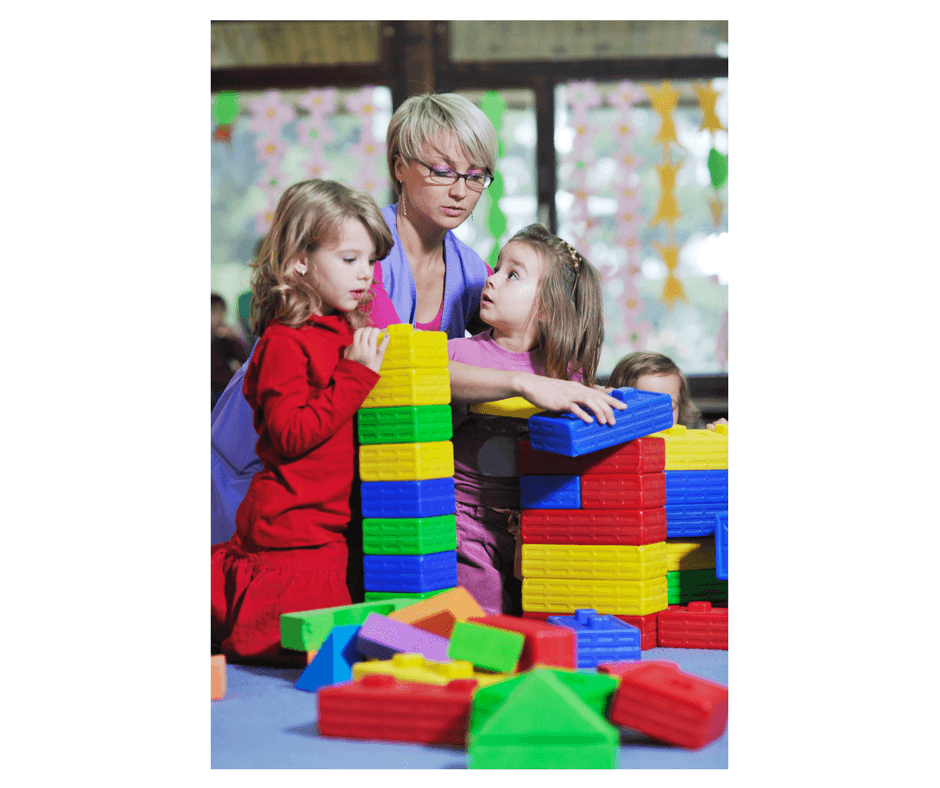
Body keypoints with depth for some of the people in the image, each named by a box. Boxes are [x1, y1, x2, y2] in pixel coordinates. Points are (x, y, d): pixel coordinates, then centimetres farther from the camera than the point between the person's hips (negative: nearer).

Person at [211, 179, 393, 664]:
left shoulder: (347, 332, 15)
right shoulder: (285, 342, -14)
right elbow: (291, 434, -24)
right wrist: (357, 374, -24)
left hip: (329, 526, 9)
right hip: (294, 528, -9)